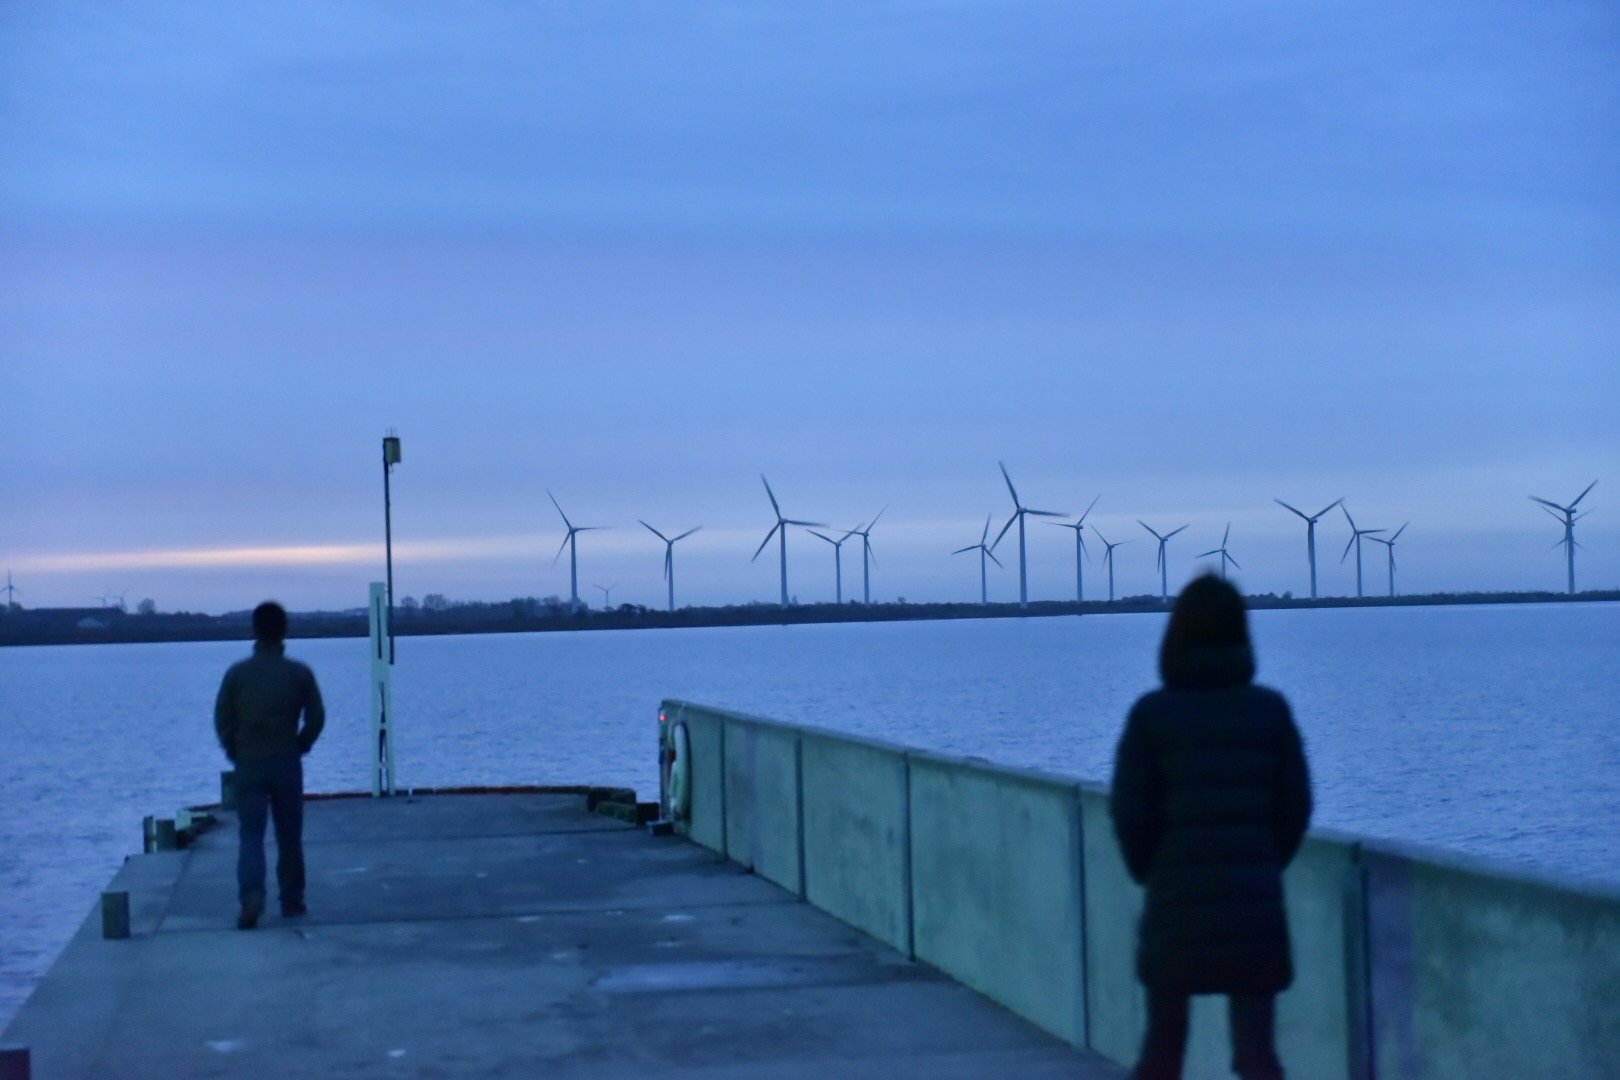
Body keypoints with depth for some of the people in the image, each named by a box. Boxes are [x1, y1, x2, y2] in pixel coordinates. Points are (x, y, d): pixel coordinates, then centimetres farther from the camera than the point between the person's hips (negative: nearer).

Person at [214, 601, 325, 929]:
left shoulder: (237, 673, -3)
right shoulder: (299, 673, -4)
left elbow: (222, 719, 0)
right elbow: (316, 718, -2)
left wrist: (236, 753, 12)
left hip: (248, 765, 0)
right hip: (287, 764, 0)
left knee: (251, 834, 0)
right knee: (289, 836, 11)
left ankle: (252, 895, -20)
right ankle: (292, 900, 17)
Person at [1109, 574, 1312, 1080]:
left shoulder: (1151, 713, -4)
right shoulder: (1270, 709, 1)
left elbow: (1129, 812, -6)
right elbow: (1296, 805, 2)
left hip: (1174, 902, 0)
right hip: (1255, 901, 1)